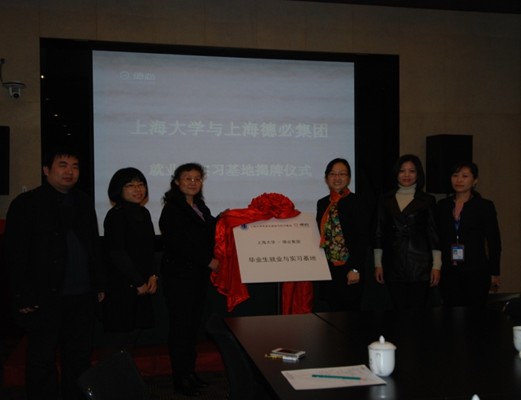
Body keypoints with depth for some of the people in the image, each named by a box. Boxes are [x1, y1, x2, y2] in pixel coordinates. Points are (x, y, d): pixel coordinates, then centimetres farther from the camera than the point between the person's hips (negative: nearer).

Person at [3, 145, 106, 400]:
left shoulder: (84, 203, 12)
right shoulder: (26, 203, -4)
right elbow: (15, 254, -8)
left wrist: (99, 284, 11)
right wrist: (23, 297, -13)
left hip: (82, 296, 5)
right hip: (45, 297, -5)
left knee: (80, 357, 13)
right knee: (42, 360, 6)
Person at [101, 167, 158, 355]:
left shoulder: (143, 213, 12)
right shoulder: (116, 215, -11)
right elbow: (116, 253, -15)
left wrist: (153, 275, 2)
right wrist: (138, 282, -10)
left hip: (142, 286, 8)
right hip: (121, 286, -7)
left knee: (134, 330, 10)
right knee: (118, 336, -2)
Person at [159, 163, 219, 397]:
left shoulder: (200, 207, 15)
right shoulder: (172, 208, -9)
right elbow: (179, 243, -17)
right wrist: (208, 261, -13)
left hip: (199, 274, 7)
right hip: (179, 274, -7)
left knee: (194, 323, 11)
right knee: (181, 324, -2)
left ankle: (190, 372, 21)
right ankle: (180, 378, 7)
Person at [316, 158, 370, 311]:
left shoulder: (356, 203, -7)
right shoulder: (322, 203, 11)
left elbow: (363, 239, -10)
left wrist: (355, 269, -15)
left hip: (348, 269, -5)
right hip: (328, 269, 6)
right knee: (333, 311, 11)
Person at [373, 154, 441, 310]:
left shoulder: (427, 200, 4)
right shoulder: (386, 200, 9)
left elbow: (434, 234, 3)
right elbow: (379, 233, 10)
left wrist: (436, 266, -2)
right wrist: (378, 264, 6)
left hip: (419, 265, -2)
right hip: (393, 265, 2)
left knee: (418, 309, -4)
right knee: (399, 309, 4)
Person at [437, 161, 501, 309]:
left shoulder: (485, 206, 1)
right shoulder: (442, 205, 8)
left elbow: (494, 242, 1)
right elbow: (437, 238, 11)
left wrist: (494, 273, -2)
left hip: (475, 271, -2)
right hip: (448, 272, 3)